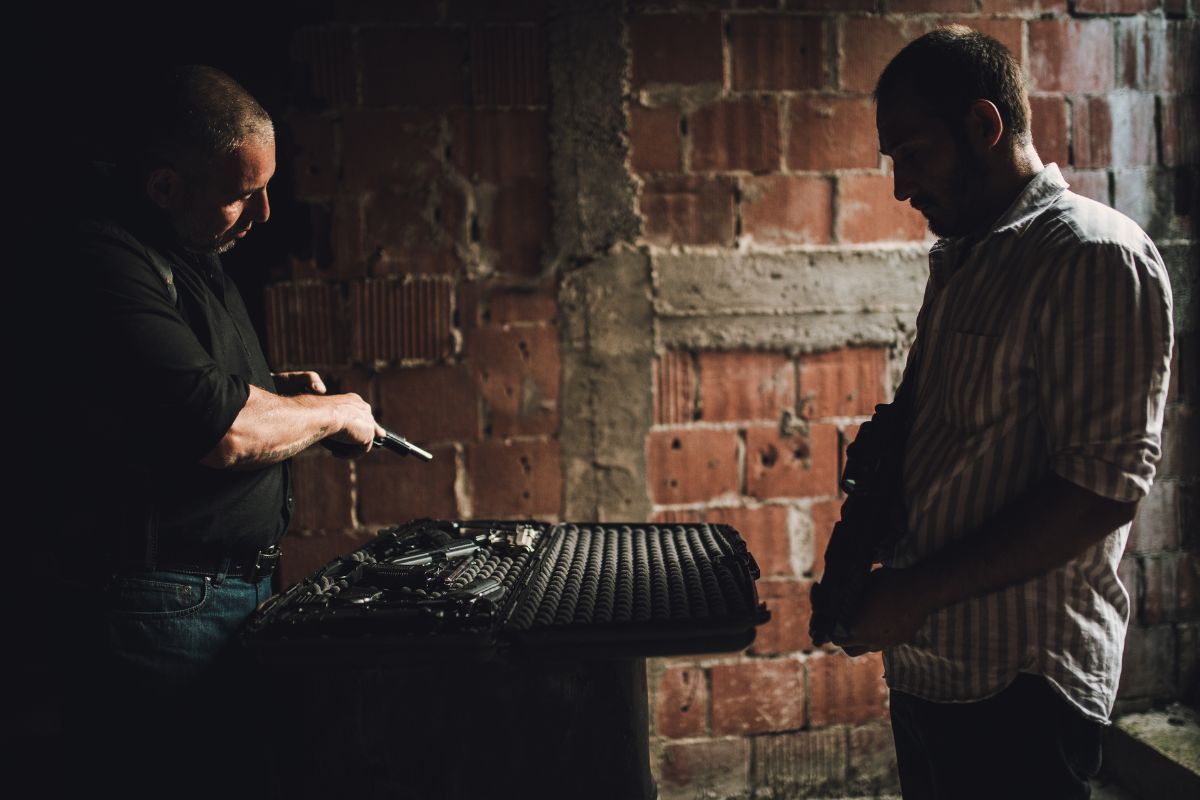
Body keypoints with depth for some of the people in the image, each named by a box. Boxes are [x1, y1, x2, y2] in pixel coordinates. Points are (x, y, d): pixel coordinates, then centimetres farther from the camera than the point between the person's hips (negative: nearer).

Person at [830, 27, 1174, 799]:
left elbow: (1102, 486, -21)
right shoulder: (961, 258, 13)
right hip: (926, 665, 8)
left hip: (1020, 686, -8)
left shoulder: (1097, 256, -14)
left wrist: (919, 592, -20)